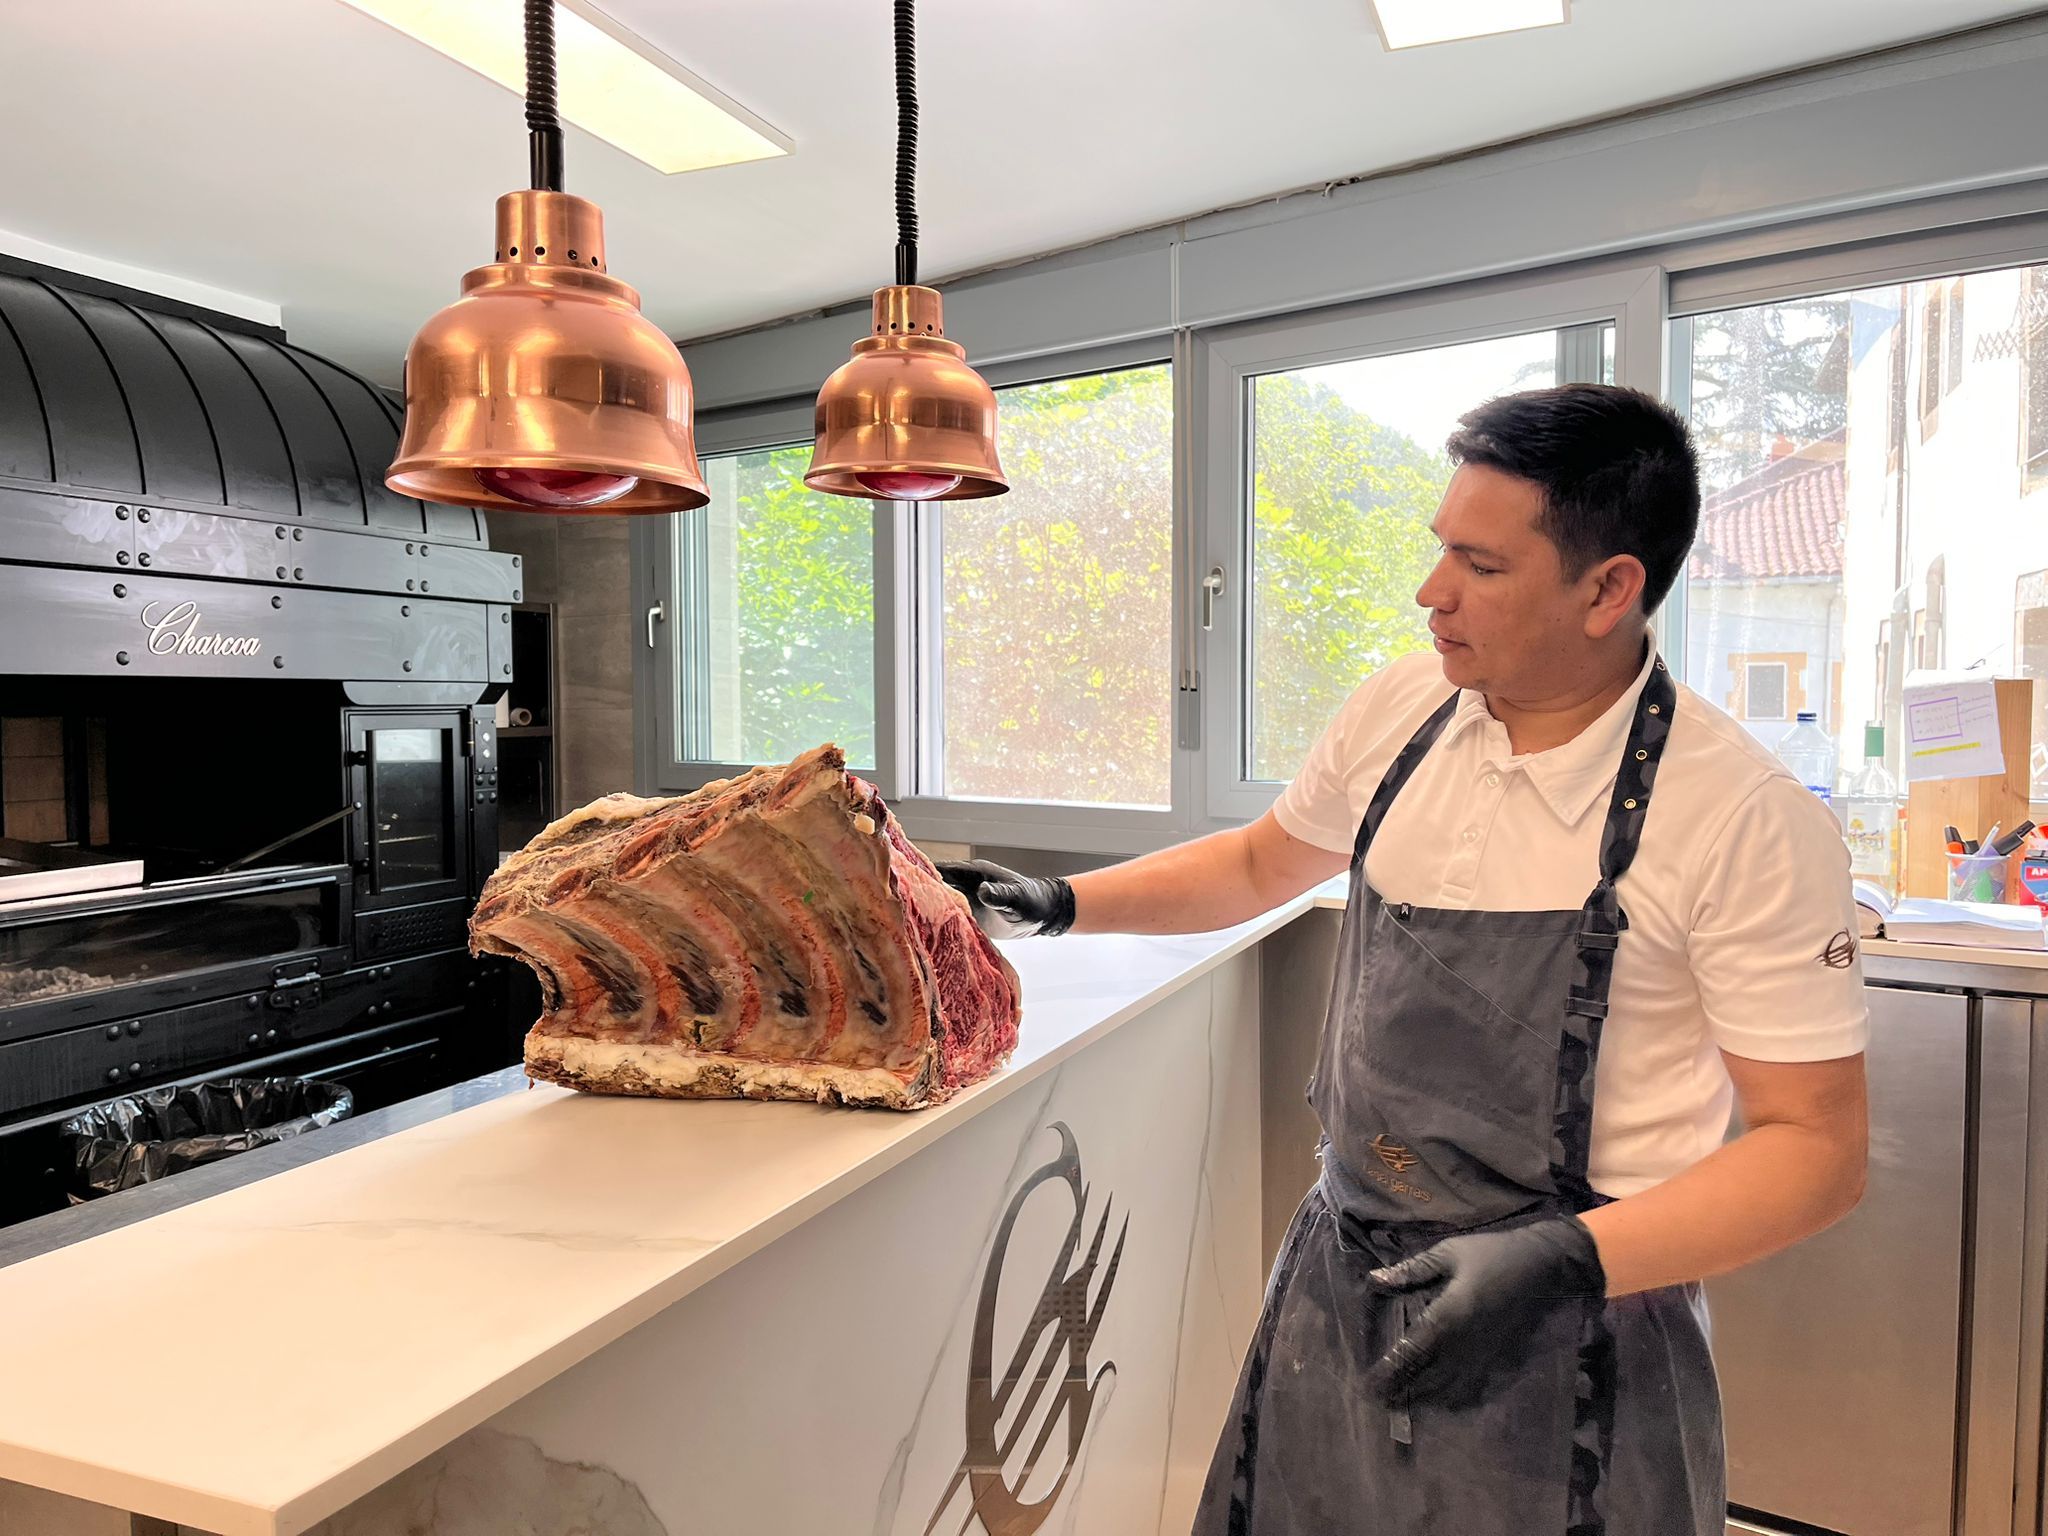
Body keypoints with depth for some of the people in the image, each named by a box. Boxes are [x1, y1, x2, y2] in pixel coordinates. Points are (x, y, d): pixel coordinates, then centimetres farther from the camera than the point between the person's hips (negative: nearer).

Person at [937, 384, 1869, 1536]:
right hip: (1339, 1282, 5)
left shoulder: (1750, 823, -18)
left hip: (1563, 1351, -4)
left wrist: (1566, 1262, -26)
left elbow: (1818, 1147, -14)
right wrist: (1061, 905, 5)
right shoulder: (1402, 709, -3)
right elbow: (1262, 864, 12)